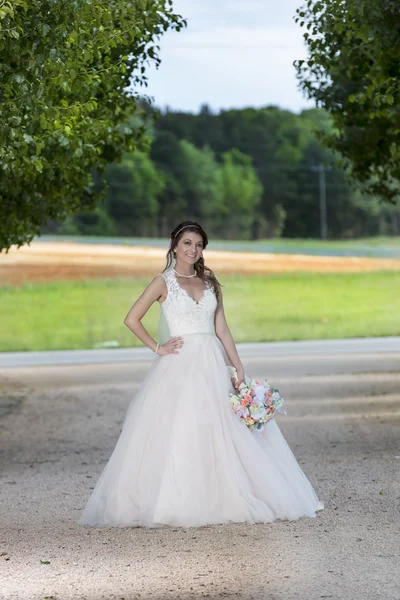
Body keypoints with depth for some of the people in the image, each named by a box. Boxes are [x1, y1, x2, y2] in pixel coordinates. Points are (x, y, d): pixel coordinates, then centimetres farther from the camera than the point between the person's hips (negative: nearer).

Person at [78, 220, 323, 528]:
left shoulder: (209, 282, 13)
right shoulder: (164, 282, 1)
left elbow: (222, 329, 11)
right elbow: (132, 319, -1)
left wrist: (239, 367, 4)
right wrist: (157, 347, -6)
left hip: (213, 365, 4)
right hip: (179, 365, -4)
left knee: (219, 432, 2)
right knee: (178, 432, -7)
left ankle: (222, 500, 8)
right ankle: (177, 503, -3)